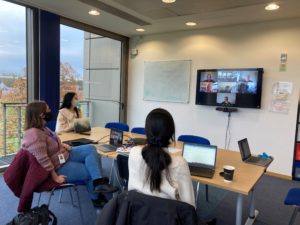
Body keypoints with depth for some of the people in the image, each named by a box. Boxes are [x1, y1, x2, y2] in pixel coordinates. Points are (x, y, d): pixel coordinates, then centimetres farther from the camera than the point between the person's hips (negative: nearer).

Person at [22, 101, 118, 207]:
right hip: (58, 167, -10)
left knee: (90, 149, -5)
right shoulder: (34, 134, -29)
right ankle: (96, 198, 20)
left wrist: (61, 145, 5)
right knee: (89, 171, -3)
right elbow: (42, 160, -31)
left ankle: (99, 182, -16)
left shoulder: (41, 127, 3)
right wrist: (55, 177, -25)